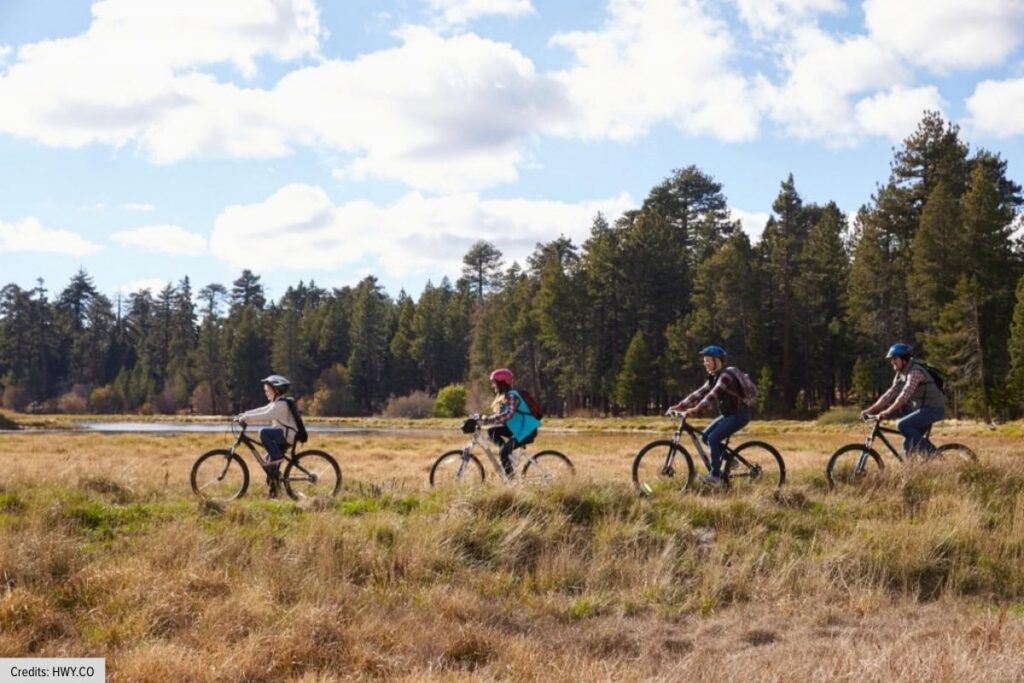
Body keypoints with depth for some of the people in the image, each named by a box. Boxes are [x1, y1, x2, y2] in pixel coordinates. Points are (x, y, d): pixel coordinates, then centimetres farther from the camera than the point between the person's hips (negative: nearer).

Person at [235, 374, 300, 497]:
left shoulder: (281, 404, -14)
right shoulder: (275, 403, 19)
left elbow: (265, 415, -27)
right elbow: (261, 410, 14)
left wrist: (247, 417, -27)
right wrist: (243, 415, 4)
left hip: (287, 435, -10)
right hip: (283, 436, 10)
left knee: (263, 432, -29)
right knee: (269, 463, 7)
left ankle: (277, 456, -21)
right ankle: (273, 490, 15)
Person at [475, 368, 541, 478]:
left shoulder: (512, 396, -19)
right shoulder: (503, 396, 11)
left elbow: (507, 414, -35)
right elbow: (499, 415, 11)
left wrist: (485, 419, -40)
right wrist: (481, 418, -3)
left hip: (527, 431, -10)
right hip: (517, 428, 10)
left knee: (504, 451, -20)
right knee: (492, 431, -3)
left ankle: (509, 475, -5)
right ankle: (507, 455, -2)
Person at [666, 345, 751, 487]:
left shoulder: (725, 376, -19)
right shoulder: (713, 378, 9)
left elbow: (712, 396, -32)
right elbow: (698, 394, 4)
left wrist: (694, 410, -42)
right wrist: (678, 407, -5)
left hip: (739, 415, -9)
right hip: (728, 414, 9)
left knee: (713, 438, -19)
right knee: (705, 436, 3)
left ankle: (715, 476, -12)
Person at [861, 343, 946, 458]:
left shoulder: (914, 372, -20)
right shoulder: (900, 375, 9)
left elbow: (904, 396, -30)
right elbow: (889, 394, 8)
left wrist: (887, 412, -37)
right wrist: (870, 409, -2)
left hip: (933, 409, -9)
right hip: (922, 409, 9)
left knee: (902, 425, -23)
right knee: (908, 444, 4)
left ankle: (929, 451, -14)